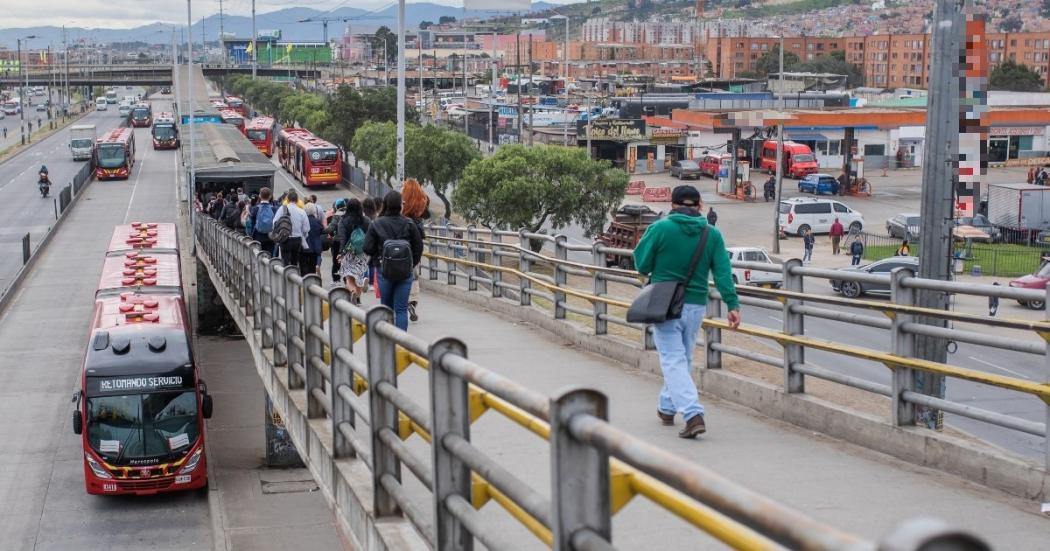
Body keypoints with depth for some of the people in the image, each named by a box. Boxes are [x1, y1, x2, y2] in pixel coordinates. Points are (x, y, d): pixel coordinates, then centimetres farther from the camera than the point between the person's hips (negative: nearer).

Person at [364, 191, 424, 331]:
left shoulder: (376, 224, -6)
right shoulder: (409, 224, -5)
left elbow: (367, 248, -6)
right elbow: (418, 247, -1)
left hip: (384, 271, 0)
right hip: (405, 272, 0)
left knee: (386, 307, 16)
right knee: (401, 309, 2)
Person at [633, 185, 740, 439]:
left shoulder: (660, 228, -9)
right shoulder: (712, 234, 1)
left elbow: (642, 265, -4)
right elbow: (723, 273, -6)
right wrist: (732, 305, -8)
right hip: (696, 306, 4)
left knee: (673, 361, -4)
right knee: (683, 359, 20)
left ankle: (693, 414, -20)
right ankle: (667, 408, 35)